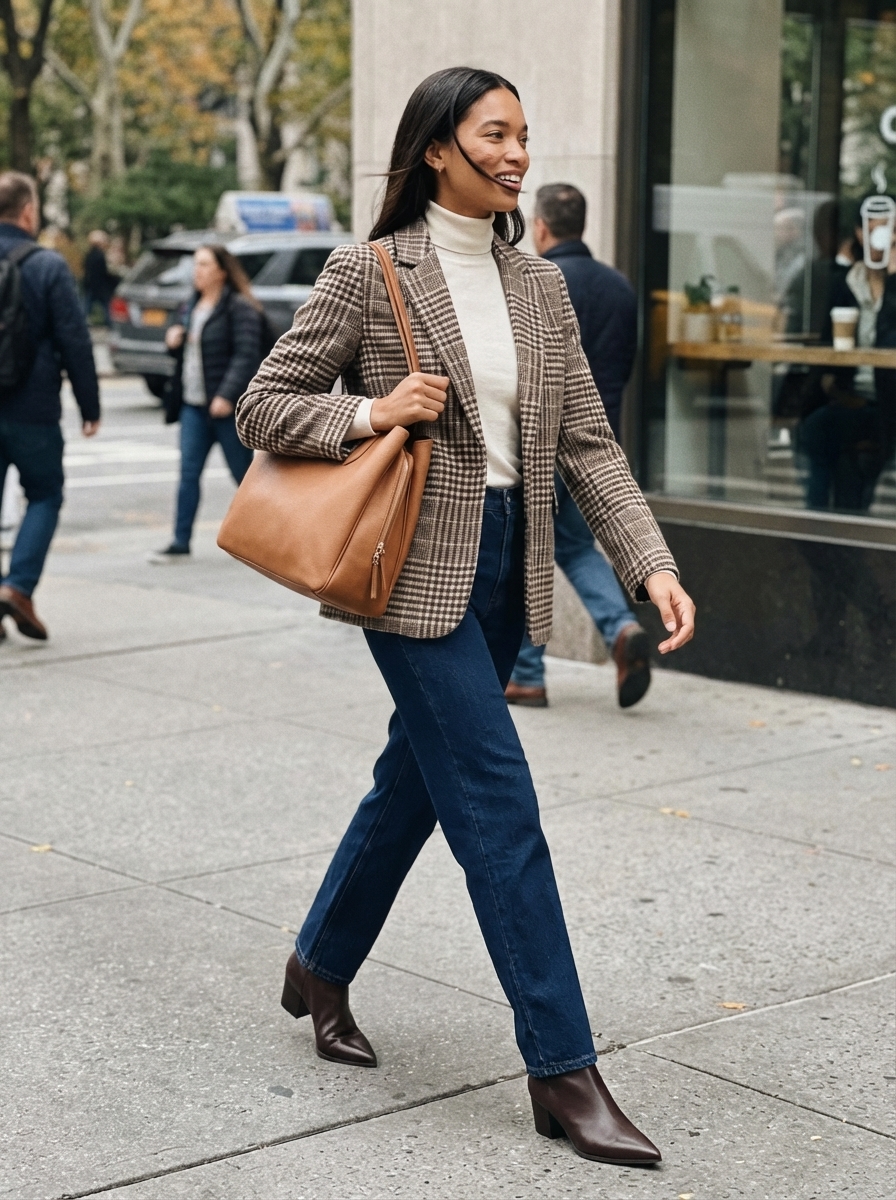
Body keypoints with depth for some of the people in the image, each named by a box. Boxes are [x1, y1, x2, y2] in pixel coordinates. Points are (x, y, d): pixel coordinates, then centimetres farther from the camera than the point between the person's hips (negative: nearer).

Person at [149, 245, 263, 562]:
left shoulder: (239, 308, -10)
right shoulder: (192, 307, 15)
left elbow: (246, 355, -19)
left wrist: (227, 396, -27)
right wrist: (173, 339, 2)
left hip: (227, 406, -7)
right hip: (194, 404, 7)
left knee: (244, 474, 4)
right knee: (188, 474, 2)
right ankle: (181, 541, 5)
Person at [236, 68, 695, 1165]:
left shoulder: (540, 287, 9)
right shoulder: (368, 274, -6)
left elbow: (587, 444, 6)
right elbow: (262, 406, -2)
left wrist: (651, 563, -5)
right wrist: (370, 414, -18)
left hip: (506, 565, 6)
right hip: (418, 568, -6)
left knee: (418, 777, 17)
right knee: (499, 804, -9)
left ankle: (320, 969, 39)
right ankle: (562, 1069, -4)